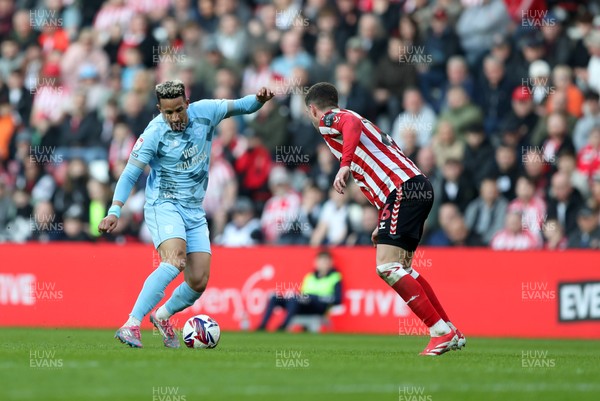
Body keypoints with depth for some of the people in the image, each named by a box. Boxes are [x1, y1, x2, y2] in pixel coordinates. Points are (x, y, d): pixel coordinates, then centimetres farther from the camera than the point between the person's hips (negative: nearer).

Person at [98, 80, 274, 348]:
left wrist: (259, 99, -15)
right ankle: (131, 326, -36)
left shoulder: (204, 112, -3)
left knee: (198, 283, -1)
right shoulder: (154, 133, -14)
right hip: (164, 205, -6)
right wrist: (114, 212, -23)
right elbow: (129, 175, -12)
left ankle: (163, 316, 28)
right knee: (175, 261, -31)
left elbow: (242, 106, 8)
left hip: (194, 211, 6)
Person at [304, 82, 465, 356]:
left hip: (404, 190, -10)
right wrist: (383, 224, 32)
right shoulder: (348, 117, 31)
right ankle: (451, 333, 20)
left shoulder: (329, 119, 4)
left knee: (387, 266, -14)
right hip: (416, 186, 10)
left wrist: (345, 165, -35)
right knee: (401, 269, 17)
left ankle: (442, 332, -16)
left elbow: (353, 124, -23)